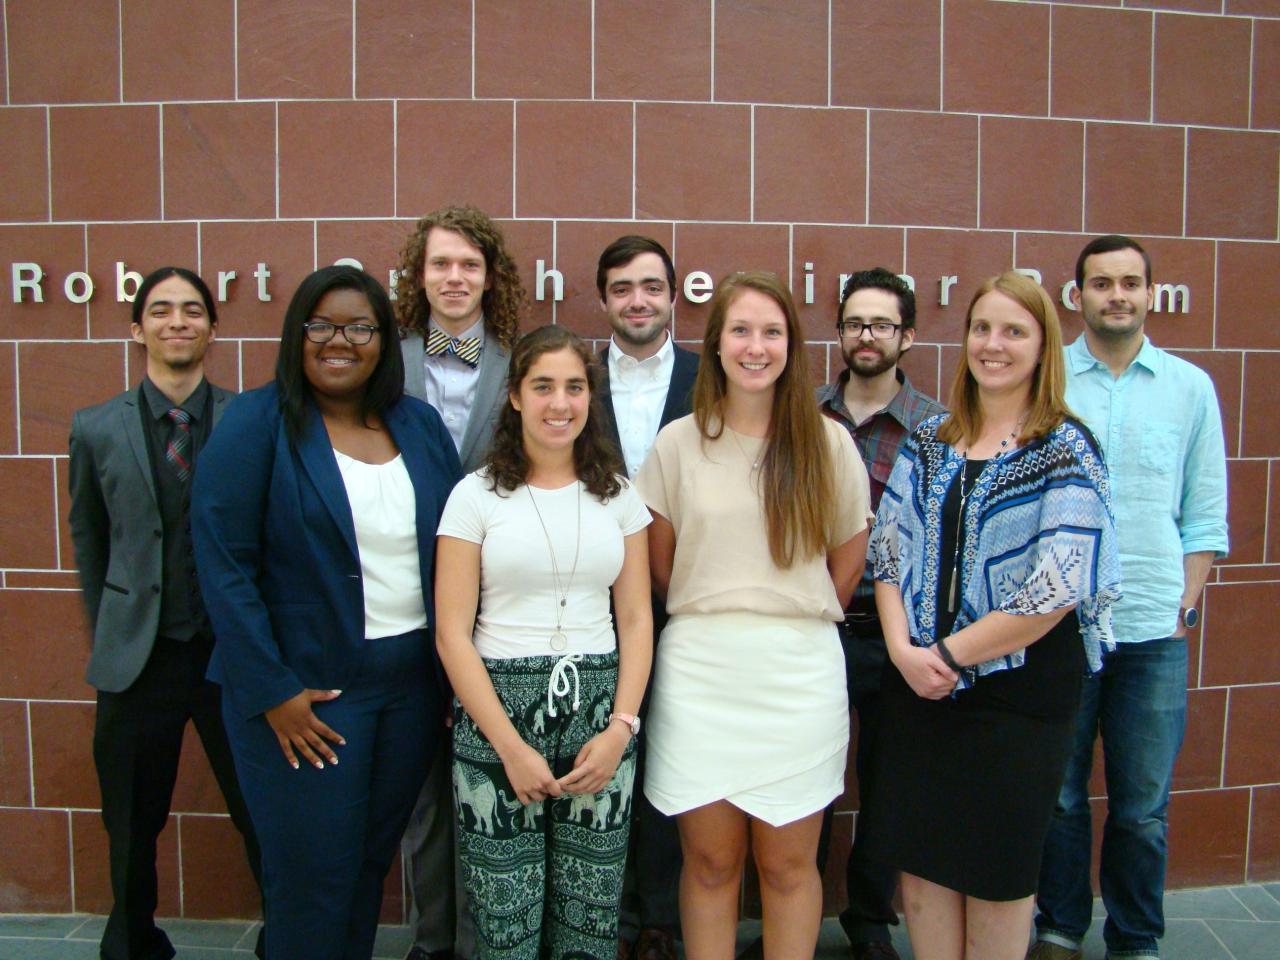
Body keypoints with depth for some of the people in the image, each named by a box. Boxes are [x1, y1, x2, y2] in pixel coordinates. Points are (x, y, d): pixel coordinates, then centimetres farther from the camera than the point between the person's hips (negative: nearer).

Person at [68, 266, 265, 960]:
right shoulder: (96, 429, 2)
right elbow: (87, 538, 12)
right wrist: (107, 633, 15)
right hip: (137, 659, 2)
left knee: (263, 815, 7)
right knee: (132, 828, 16)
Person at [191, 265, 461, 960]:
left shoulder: (421, 425, 6)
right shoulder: (256, 422, -7)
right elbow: (224, 565, -11)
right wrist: (272, 692, -14)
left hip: (415, 681, 4)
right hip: (302, 688, -4)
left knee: (373, 859, 15)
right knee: (315, 876, 6)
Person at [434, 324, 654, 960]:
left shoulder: (618, 495, 8)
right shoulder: (477, 495, 0)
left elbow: (636, 620, 8)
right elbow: (452, 634, -4)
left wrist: (621, 728, -5)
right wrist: (511, 745, -10)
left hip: (599, 709, 2)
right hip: (498, 711, -2)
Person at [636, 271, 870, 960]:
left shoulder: (827, 443, 2)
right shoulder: (678, 443, 2)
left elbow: (848, 555, 11)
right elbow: (660, 562, 8)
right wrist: (708, 618, 11)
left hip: (800, 669, 0)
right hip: (700, 668, 0)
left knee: (788, 862, 10)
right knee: (710, 860, 8)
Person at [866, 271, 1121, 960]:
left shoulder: (1067, 451, -8)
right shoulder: (928, 442, 6)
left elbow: (1058, 589, -16)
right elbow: (887, 550, 4)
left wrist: (949, 654, -14)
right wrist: (904, 648, -11)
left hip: (1018, 690, -4)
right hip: (917, 688, 4)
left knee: (996, 871, 11)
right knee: (920, 857, 12)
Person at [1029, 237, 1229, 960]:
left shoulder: (1191, 386, 6)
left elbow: (1205, 514, 9)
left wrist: (1183, 606, 1)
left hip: (1154, 630, 1)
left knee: (1144, 805, 9)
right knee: (1059, 794, 10)